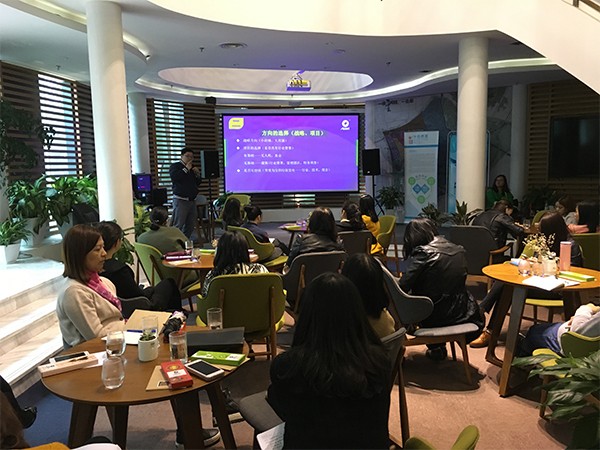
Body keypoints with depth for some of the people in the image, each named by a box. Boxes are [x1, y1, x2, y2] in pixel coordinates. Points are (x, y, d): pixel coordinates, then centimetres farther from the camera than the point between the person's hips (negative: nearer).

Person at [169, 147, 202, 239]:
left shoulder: (192, 168, 21)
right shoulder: (175, 166, 1)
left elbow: (197, 183, 24)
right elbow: (174, 177, -19)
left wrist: (197, 175, 5)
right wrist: (186, 169, -13)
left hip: (192, 200, 7)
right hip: (180, 200, -7)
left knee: (191, 226, 7)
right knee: (178, 226, -12)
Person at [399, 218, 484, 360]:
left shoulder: (423, 252, -17)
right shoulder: (458, 250, 0)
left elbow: (403, 286, -24)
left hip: (430, 316, -3)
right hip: (459, 313, 4)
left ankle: (436, 347, 31)